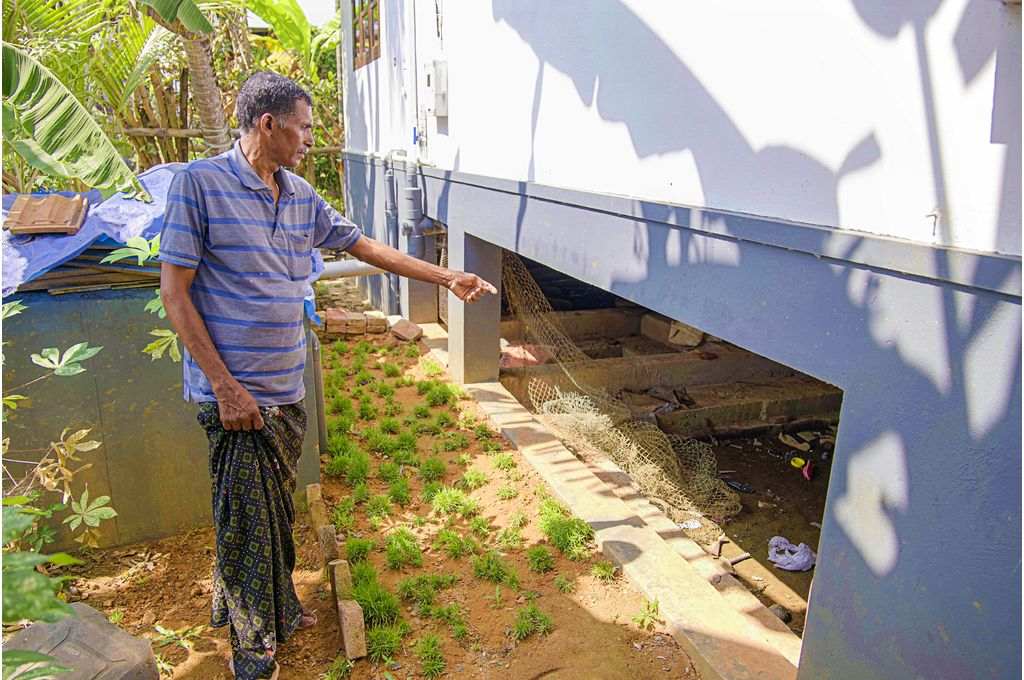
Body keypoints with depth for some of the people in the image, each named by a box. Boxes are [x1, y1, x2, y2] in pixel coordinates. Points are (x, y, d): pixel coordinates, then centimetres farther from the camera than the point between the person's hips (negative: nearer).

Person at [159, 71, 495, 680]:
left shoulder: (301, 196, 9)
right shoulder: (200, 183, -11)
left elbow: (365, 246, 16)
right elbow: (174, 290, -11)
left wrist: (447, 278, 15)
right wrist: (226, 386, -16)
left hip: (287, 392, 6)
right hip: (236, 394, -6)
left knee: (278, 513, 20)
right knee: (249, 523, 5)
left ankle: (278, 610, 41)